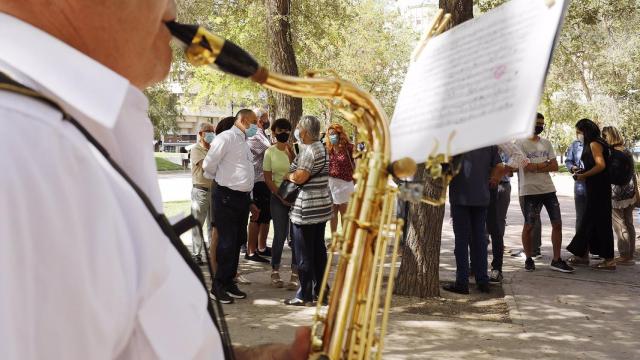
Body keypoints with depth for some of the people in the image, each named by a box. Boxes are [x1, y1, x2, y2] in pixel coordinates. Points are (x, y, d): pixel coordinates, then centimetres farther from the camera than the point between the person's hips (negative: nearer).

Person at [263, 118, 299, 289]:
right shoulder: (270, 152, 0)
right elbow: (268, 179, -1)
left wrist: (292, 155, -14)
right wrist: (281, 196, -7)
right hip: (278, 197, -1)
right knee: (280, 235, 2)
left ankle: (295, 274, 5)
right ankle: (275, 271, 18)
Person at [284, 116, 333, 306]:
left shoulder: (309, 150, -17)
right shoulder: (322, 148, 13)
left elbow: (300, 177, -24)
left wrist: (287, 175, -6)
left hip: (306, 210, -10)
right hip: (321, 207, 10)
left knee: (304, 254, -2)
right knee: (319, 250, 14)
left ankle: (304, 295, 3)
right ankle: (319, 290, 21)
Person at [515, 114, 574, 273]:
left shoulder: (546, 143, 13)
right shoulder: (521, 143, -4)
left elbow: (555, 166, 5)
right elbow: (526, 167, -15)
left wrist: (536, 167, -9)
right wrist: (545, 164, -2)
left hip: (548, 189, 5)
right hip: (530, 190, -5)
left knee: (557, 223, 2)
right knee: (529, 225, 4)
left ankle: (556, 260, 10)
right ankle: (529, 259, 18)